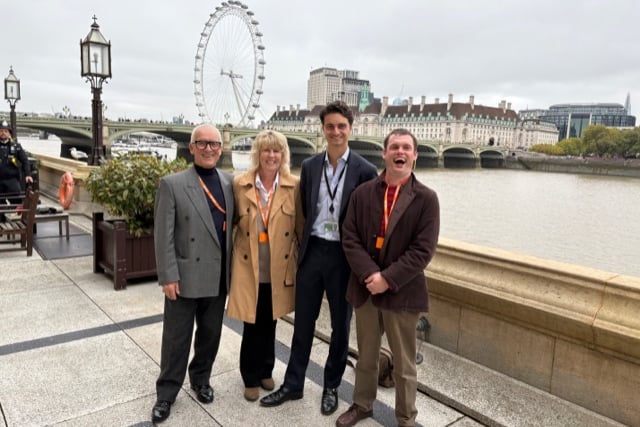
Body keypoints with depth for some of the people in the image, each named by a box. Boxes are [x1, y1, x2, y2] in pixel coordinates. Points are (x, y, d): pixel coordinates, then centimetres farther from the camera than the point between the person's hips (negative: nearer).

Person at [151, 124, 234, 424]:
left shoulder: (230, 183, 4)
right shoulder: (172, 184, -7)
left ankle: (201, 379, 40)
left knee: (211, 334, 18)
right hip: (185, 276, -3)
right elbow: (163, 235, -9)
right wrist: (168, 276, -12)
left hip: (219, 277, 4)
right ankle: (166, 393, 28)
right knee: (176, 338, 9)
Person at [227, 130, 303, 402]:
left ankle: (265, 371, 39)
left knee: (269, 323, 16)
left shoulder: (294, 186, -4)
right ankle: (251, 377, 29)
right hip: (249, 268, -1)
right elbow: (232, 221, 7)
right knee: (252, 324, 7)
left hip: (279, 269, 1)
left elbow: (301, 227, 0)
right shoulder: (239, 184, -4)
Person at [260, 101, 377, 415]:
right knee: (303, 321, 13)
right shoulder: (309, 166, 4)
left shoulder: (365, 171, -8)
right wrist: (307, 242, 7)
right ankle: (293, 384, 30)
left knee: (340, 325, 13)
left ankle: (331, 387, 33)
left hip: (344, 256, -3)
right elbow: (305, 210, 11)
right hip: (312, 252, 3)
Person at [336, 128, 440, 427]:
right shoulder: (362, 193, 2)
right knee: (365, 357, 20)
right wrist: (369, 274, -16)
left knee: (404, 365, 12)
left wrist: (388, 279, -19)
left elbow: (423, 250, -12)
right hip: (365, 288, 3)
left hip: (402, 293, -2)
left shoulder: (426, 198, -6)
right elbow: (350, 239, -3)